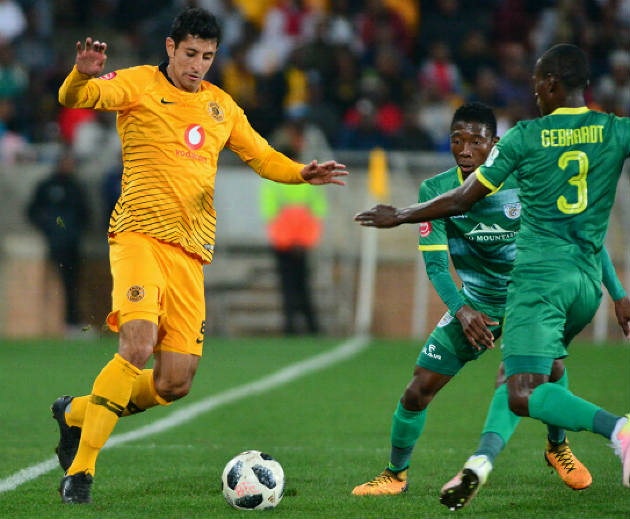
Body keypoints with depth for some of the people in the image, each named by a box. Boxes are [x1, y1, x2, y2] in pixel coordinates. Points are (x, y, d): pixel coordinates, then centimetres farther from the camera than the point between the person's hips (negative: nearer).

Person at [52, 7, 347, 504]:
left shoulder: (221, 105, 19)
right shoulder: (140, 85, 3)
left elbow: (262, 156, 26)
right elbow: (74, 98, -12)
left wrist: (302, 173, 6)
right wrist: (83, 73, -35)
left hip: (190, 252, 6)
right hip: (140, 235, -6)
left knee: (175, 383, -2)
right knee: (139, 343, -27)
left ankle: (76, 412, 23)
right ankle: (81, 471, -20)